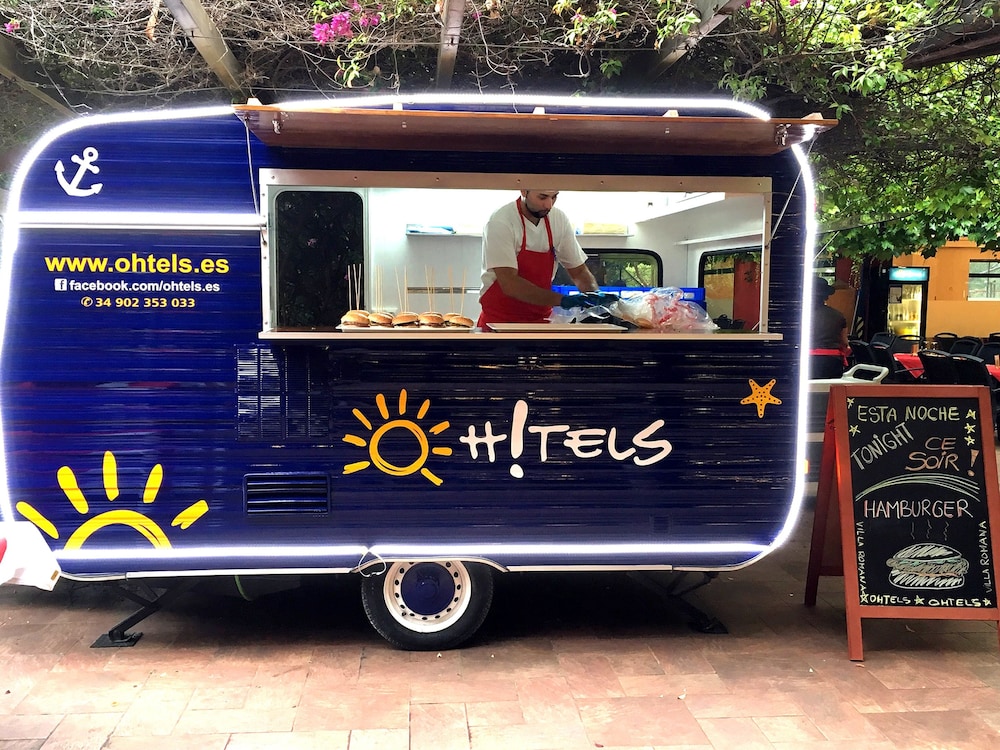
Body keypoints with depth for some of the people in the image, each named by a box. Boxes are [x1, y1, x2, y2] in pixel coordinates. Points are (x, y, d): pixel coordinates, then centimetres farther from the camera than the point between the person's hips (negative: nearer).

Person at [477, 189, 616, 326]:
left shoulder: (559, 219, 1)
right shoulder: (500, 222, -15)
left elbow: (579, 271, 9)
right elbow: (509, 284, -22)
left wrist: (595, 295, -11)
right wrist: (562, 300, -29)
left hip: (541, 319, 5)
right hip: (499, 320, -4)